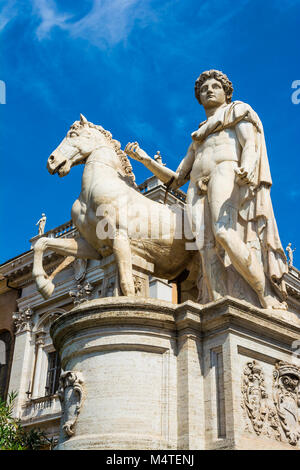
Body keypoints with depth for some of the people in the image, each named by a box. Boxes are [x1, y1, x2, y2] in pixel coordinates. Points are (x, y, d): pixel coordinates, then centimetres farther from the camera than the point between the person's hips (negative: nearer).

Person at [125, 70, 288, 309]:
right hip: (198, 189, 5)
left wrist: (247, 167, -23)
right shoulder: (198, 139, 37)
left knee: (224, 233, -33)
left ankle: (271, 301, -30)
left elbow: (251, 143, 1)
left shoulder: (238, 110, 23)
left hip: (226, 172, -5)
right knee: (208, 248, -19)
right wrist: (144, 159, 21)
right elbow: (175, 180, 31)